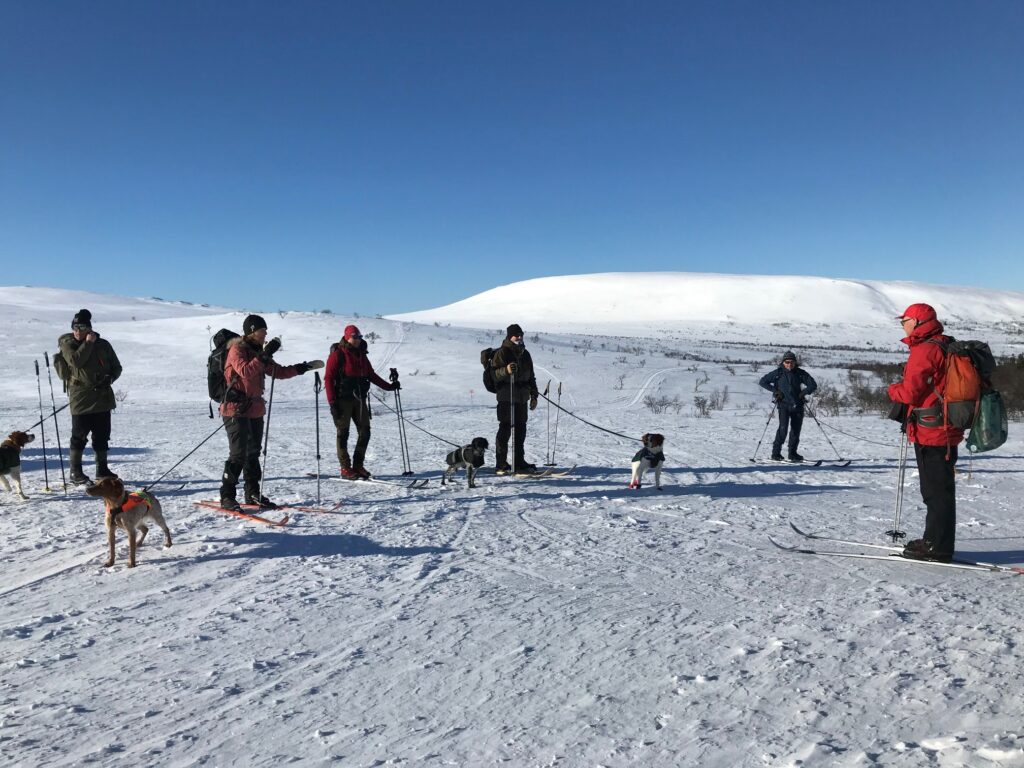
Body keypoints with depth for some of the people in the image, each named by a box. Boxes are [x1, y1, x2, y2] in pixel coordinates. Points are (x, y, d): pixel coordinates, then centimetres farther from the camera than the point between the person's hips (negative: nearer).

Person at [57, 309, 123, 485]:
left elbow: (117, 367, 12)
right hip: (80, 398, -3)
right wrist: (88, 343, -16)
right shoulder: (67, 343, 0)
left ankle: (102, 470, 23)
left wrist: (110, 378, -7)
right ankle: (76, 473, 7)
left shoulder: (103, 344, 7)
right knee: (79, 436, -2)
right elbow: (75, 360, -19)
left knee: (102, 436, 11)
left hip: (102, 397, 4)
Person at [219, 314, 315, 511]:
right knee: (238, 454, -9)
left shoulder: (257, 351, 15)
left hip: (255, 409, 8)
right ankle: (227, 497, -1)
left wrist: (298, 369, 4)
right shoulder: (237, 350, -10)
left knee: (253, 452, 13)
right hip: (236, 409, -8)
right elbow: (245, 371, -28)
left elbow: (277, 371, 17)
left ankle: (253, 494, 21)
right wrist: (264, 355, -33)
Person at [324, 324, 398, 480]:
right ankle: (346, 468, 6)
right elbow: (329, 378, -10)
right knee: (343, 433, 0)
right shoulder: (337, 354, -6)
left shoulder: (361, 355, 13)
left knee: (365, 432, 4)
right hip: (343, 399, -6)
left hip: (359, 399, 6)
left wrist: (389, 386, 13)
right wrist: (332, 402, -16)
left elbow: (371, 374, 21)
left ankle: (358, 465, 15)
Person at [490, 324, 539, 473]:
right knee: (505, 430, -6)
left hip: (522, 398, 7)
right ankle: (501, 464, -3)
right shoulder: (502, 353, -5)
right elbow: (494, 374, -13)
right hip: (506, 398, -7)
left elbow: (531, 376, 25)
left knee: (521, 430, 9)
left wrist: (534, 395, 21)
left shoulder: (525, 354, 17)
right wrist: (506, 370, -32)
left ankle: (519, 462, 17)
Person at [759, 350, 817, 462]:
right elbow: (762, 381, 4)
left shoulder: (800, 373, 5)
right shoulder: (778, 373, 0)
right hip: (784, 404, -3)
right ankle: (776, 453, -9)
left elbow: (813, 385, 11)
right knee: (783, 428, -17)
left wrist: (804, 392, -4)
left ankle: (793, 453, 19)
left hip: (798, 405, 3)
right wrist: (775, 391, -4)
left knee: (796, 430, 5)